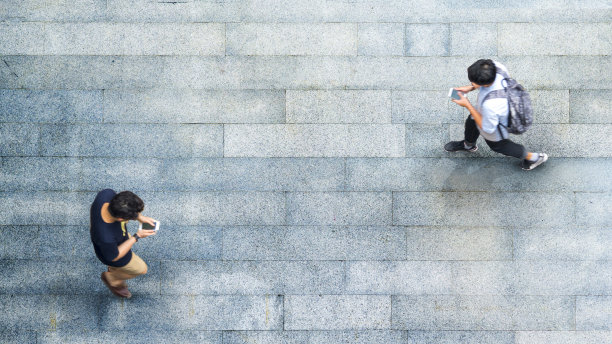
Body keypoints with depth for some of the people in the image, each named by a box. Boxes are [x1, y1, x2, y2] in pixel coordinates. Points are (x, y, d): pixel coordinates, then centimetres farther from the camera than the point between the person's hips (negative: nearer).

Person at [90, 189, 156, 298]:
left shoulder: (107, 194, -35)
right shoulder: (106, 238, -47)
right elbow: (113, 257, -24)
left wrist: (140, 218, -18)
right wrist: (137, 237, -23)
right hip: (113, 251, -5)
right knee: (141, 269, 23)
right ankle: (111, 277, 47)